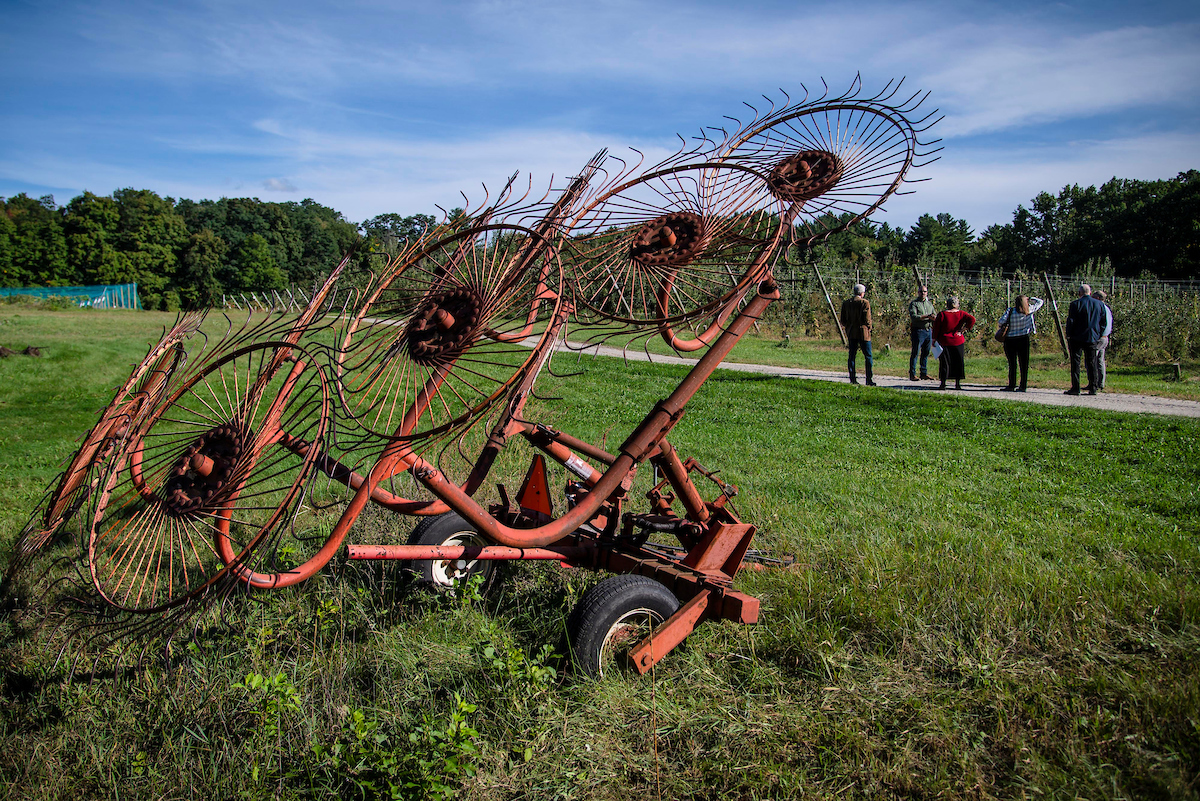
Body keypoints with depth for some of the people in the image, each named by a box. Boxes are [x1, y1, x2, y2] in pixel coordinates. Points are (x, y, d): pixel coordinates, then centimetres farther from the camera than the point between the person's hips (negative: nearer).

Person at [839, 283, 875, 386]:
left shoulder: (846, 303, 7)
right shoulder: (865, 302, -8)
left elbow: (843, 320, 9)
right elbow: (867, 319, -10)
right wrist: (869, 328, 4)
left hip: (851, 333, 5)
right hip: (863, 332, -5)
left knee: (852, 356, 8)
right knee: (868, 356, 0)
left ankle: (852, 379, 7)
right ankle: (869, 380, -3)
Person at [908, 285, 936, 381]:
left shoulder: (929, 303, 18)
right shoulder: (913, 303, -1)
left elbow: (935, 316, 14)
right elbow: (913, 316, -14)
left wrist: (933, 317, -11)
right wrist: (926, 316, -22)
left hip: (928, 330, 6)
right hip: (918, 330, -6)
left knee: (926, 353, 8)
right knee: (915, 352, -6)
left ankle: (924, 373, 14)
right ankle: (912, 374, -4)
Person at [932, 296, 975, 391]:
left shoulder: (942, 314, -6)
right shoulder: (961, 314, 0)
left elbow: (936, 329, -6)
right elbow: (972, 319, -12)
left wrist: (934, 339, 2)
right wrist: (966, 328, -3)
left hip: (944, 342, -2)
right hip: (958, 342, 2)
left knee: (944, 363, 3)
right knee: (958, 362, 10)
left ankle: (943, 383, 0)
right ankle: (958, 383, 10)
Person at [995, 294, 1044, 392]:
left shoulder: (1010, 311, -4)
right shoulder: (1030, 310, 1)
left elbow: (1000, 322, -12)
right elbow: (1040, 301, 17)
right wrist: (1029, 299, 19)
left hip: (1010, 340, -1)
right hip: (1023, 340, 1)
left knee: (1012, 364, 4)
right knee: (1024, 364, 5)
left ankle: (1011, 385, 3)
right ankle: (1023, 386, 4)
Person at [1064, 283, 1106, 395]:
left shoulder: (1075, 304, -6)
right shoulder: (1100, 304, 7)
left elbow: (1070, 321, -8)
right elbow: (1103, 323, 9)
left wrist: (1068, 336, 0)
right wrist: (1099, 336, 15)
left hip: (1077, 338, -4)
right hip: (1093, 338, 4)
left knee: (1075, 363, -1)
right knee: (1092, 363, 8)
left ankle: (1075, 388, -4)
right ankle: (1093, 388, 8)